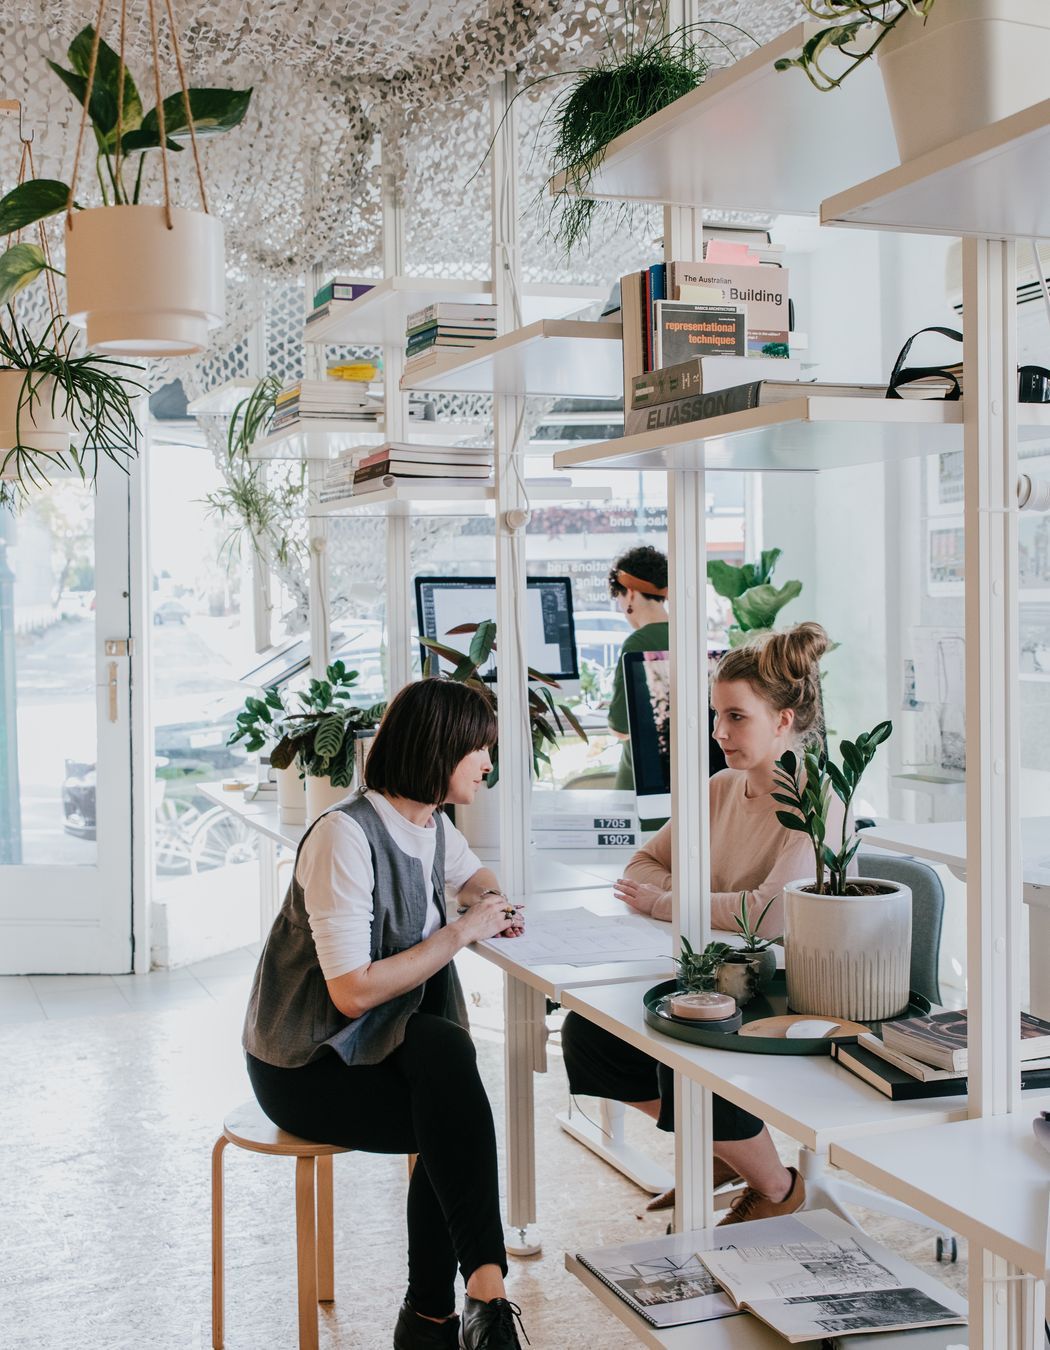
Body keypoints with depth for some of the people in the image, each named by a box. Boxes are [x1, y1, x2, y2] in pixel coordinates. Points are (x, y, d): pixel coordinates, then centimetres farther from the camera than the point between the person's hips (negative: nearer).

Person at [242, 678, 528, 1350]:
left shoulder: (434, 826, 6)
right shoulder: (346, 835, -20)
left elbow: (473, 874, 31)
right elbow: (353, 992, -25)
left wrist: (491, 905, 7)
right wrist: (461, 931, -18)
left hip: (383, 1042, 6)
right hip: (308, 1065, -6)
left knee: (450, 1129, -26)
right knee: (458, 1121, -29)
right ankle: (486, 1290, -22)